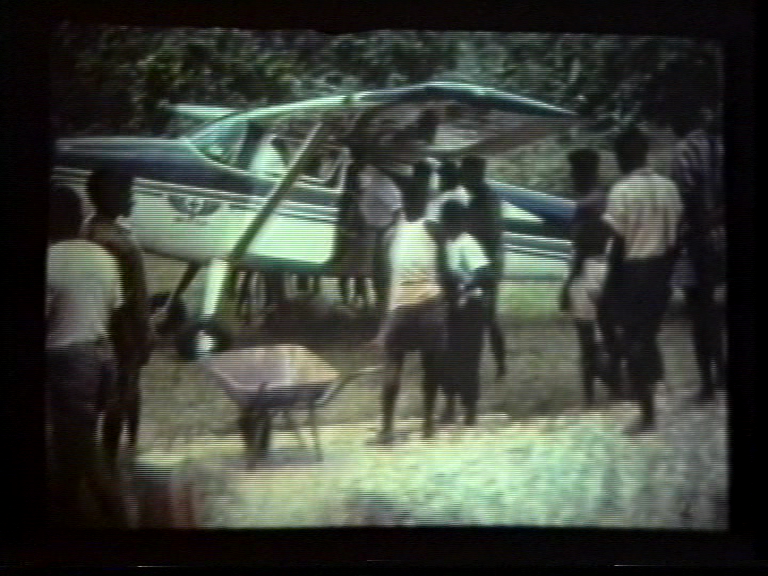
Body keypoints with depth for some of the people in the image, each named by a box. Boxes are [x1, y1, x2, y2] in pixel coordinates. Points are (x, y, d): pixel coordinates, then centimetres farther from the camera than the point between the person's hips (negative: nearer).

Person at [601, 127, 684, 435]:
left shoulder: (621, 191, -15)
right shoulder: (668, 186, 3)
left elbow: (618, 244, -15)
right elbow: (676, 236, 8)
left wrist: (612, 285, -6)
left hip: (632, 270, -6)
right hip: (661, 268, 6)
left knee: (634, 340, 3)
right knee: (649, 334, 22)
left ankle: (647, 413, 8)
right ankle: (647, 385, 31)